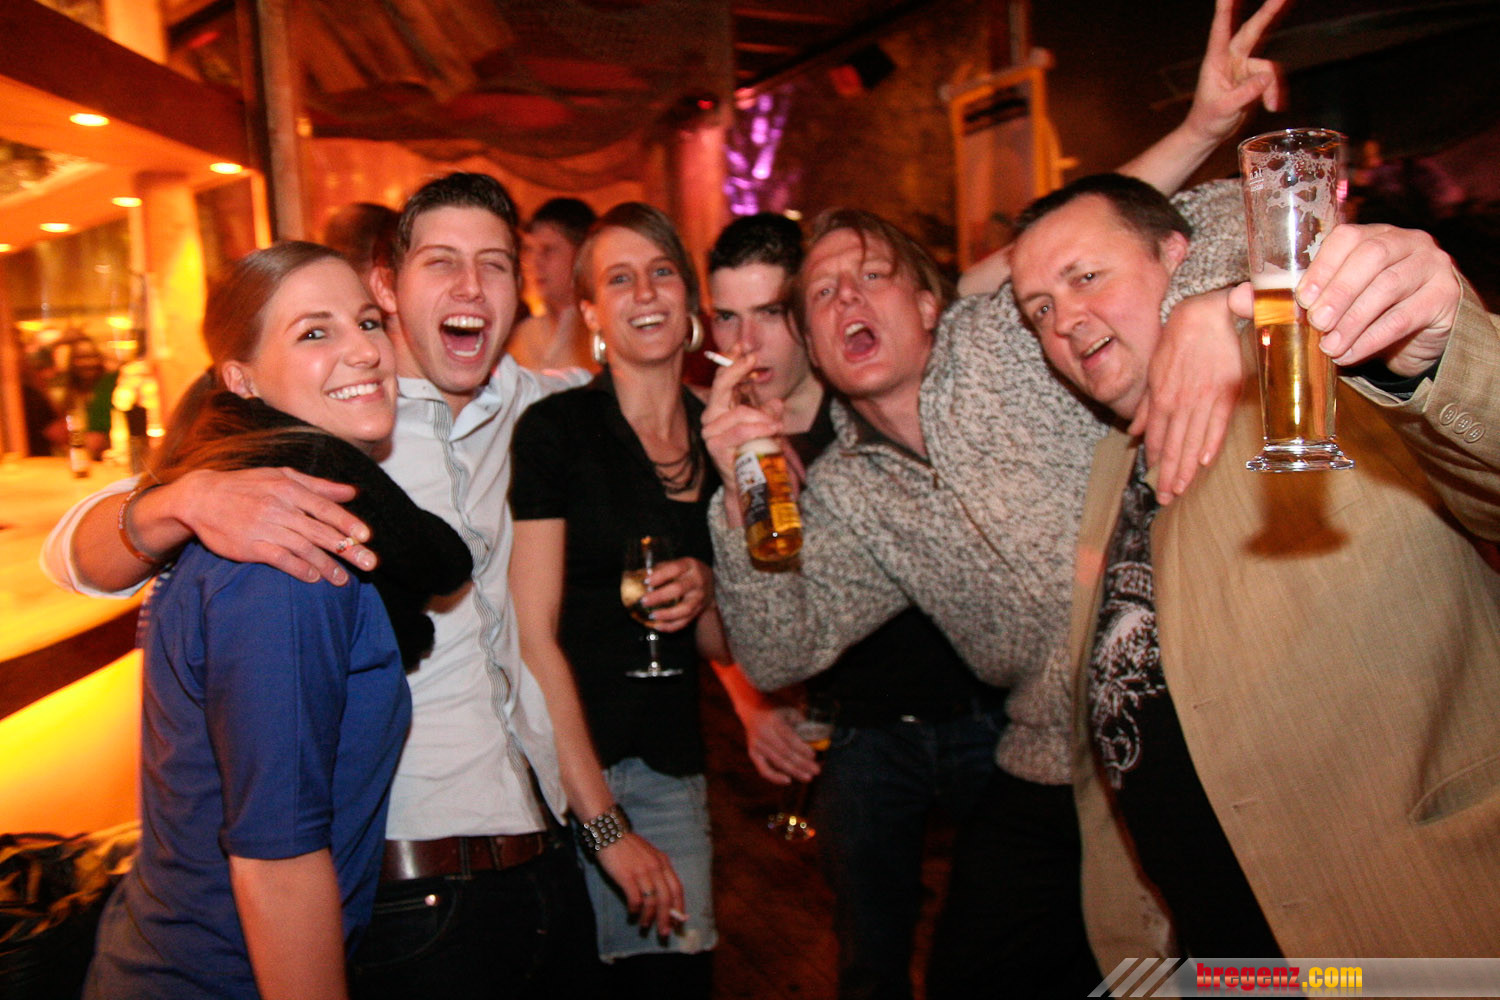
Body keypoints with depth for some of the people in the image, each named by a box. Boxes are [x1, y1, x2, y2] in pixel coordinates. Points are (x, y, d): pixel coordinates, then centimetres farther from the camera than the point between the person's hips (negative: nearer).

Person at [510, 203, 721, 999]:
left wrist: (703, 593, -8)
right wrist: (601, 820, -14)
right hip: (560, 759, -4)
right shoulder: (555, 428, -9)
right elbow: (534, 634, -13)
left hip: (673, 762, 5)